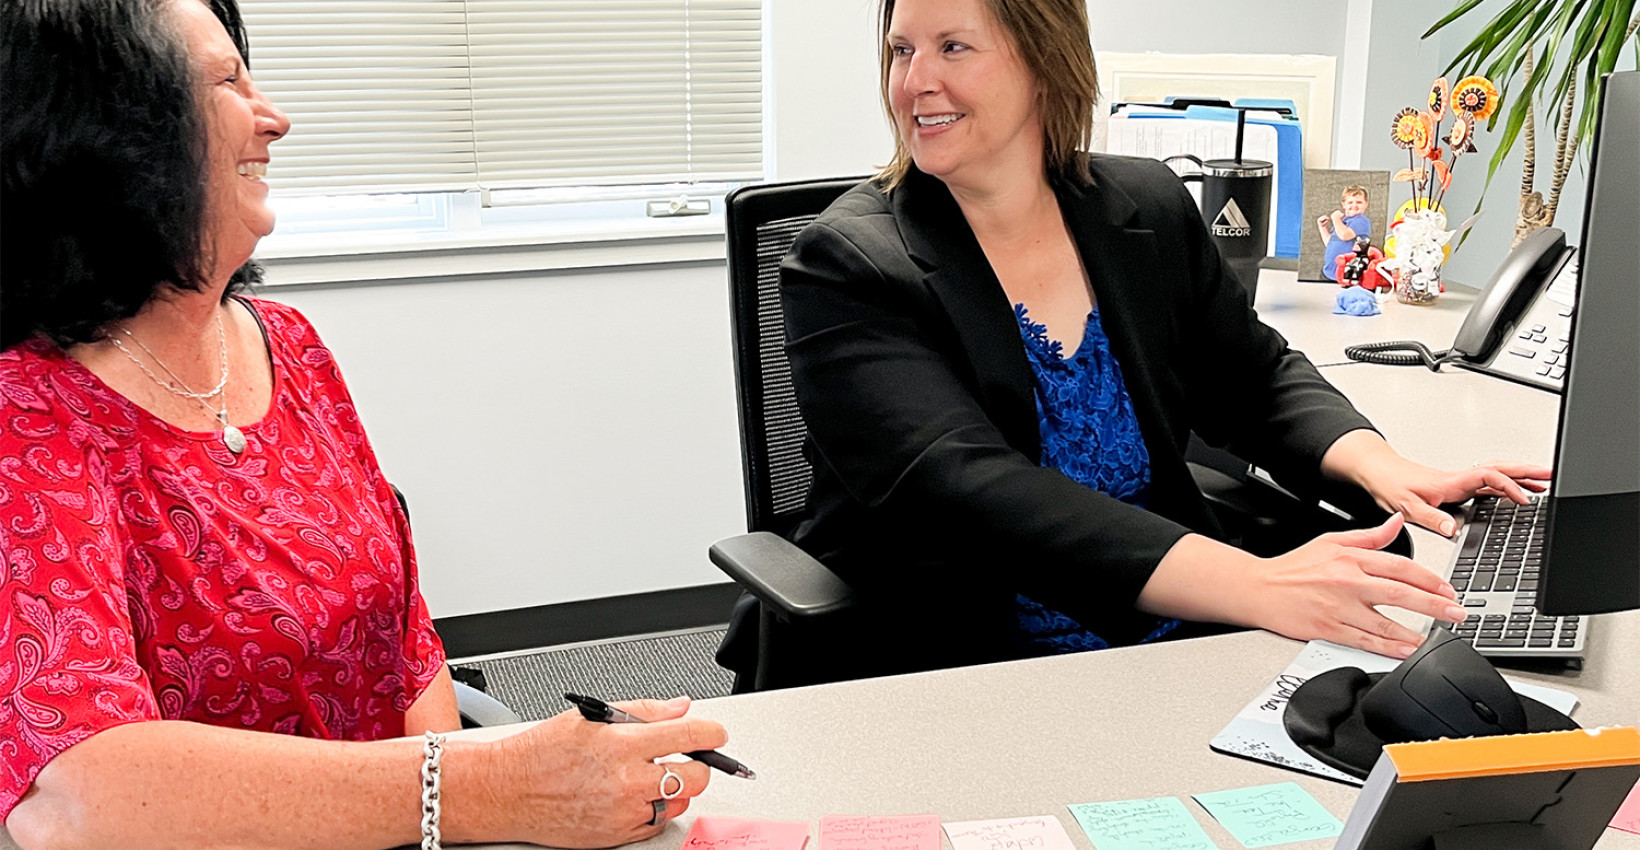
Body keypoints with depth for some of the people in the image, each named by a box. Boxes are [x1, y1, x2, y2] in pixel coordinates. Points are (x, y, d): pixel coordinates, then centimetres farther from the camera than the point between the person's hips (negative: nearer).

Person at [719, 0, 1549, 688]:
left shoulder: (1150, 210, 6)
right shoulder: (844, 268, -11)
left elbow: (1252, 378, 17)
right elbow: (968, 489, -25)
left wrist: (1380, 465, -6)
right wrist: (1257, 585, -34)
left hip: (1163, 644, 5)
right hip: (942, 673, -5)